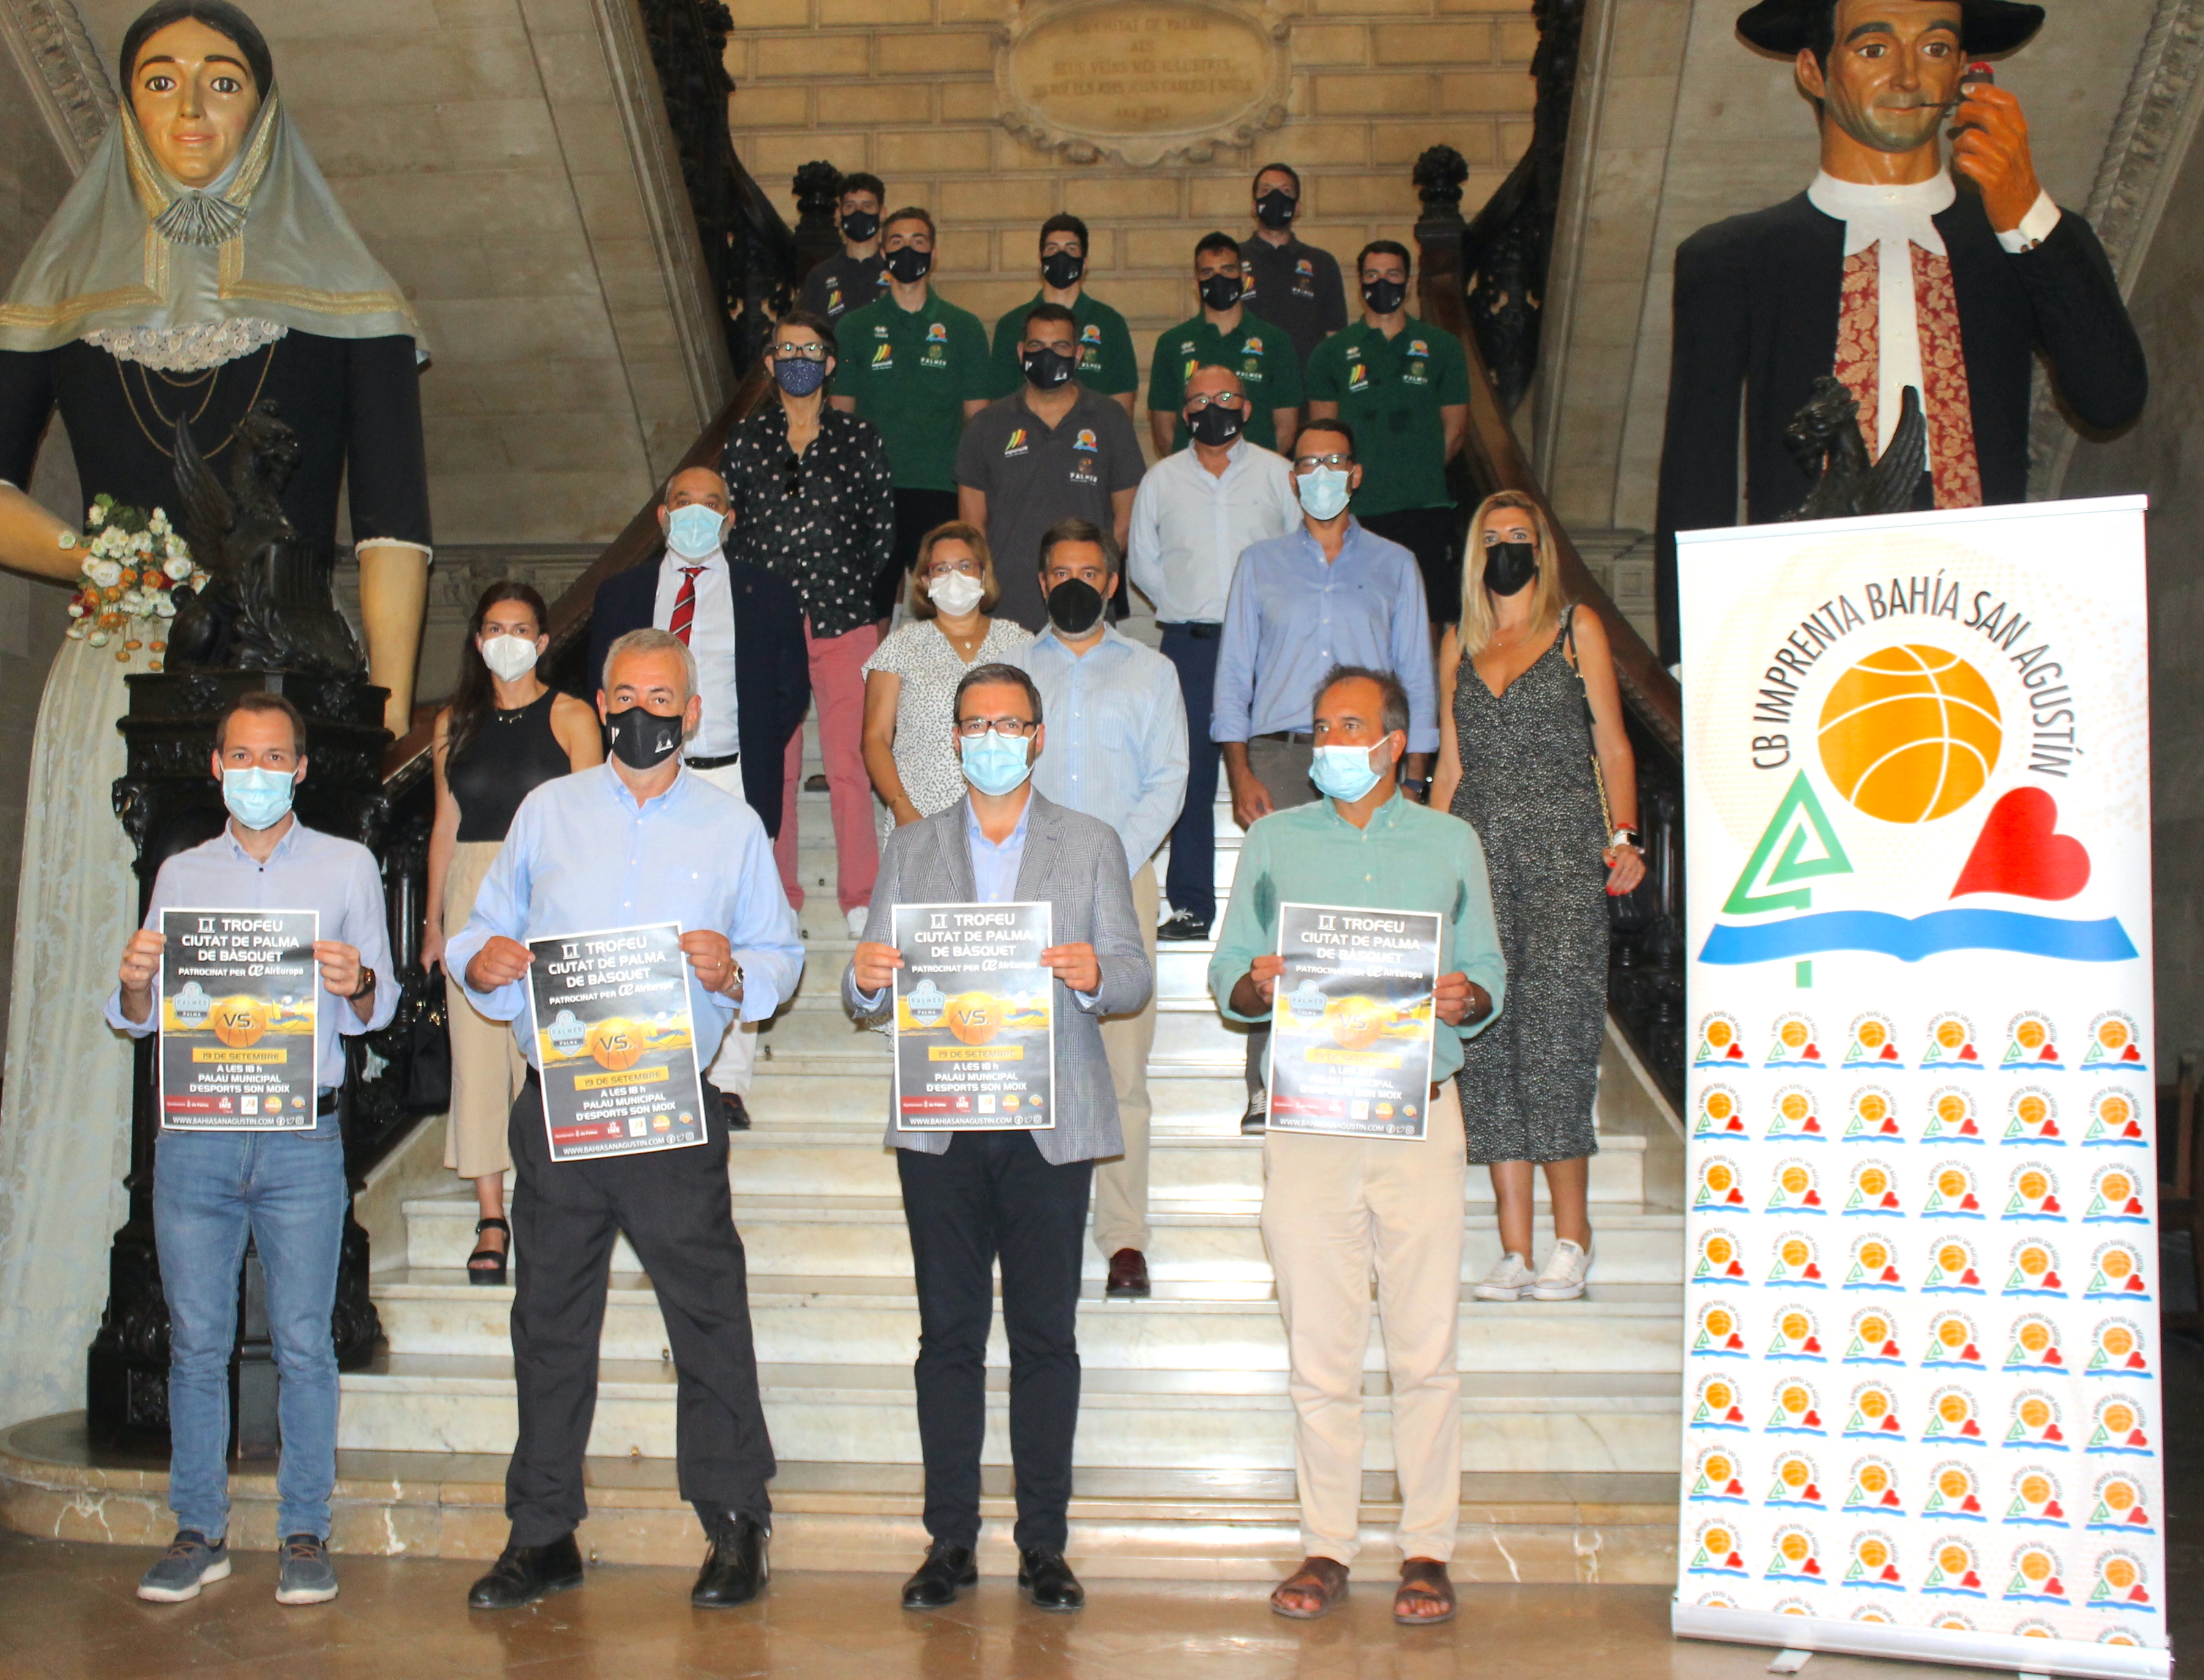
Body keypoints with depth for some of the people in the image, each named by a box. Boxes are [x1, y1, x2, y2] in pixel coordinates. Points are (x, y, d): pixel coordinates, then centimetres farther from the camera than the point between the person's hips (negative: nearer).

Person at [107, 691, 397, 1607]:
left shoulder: (347, 866, 10)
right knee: (195, 1340, 4)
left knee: (303, 1341, -2)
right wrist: (136, 981, -8)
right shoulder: (181, 874, 16)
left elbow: (379, 1008, 6)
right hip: (193, 1136, 2)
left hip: (301, 1138, -2)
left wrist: (357, 984, -17)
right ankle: (198, 1532, 14)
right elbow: (137, 1018, 14)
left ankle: (305, 1534, 6)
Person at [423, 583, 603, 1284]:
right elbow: (446, 825, 16)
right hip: (473, 890, 3)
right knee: (476, 1047, 0)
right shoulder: (455, 723, 13)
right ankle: (492, 1219, 4)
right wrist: (434, 921, 13)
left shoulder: (570, 718, 3)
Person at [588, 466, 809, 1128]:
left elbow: (793, 689, 9)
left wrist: (754, 760, 1)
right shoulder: (620, 594, 14)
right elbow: (602, 687, 14)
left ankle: (730, 1085, 2)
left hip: (733, 782, -1)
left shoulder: (767, 595, 10)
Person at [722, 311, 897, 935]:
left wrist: (866, 603, 5)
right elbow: (729, 529, 9)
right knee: (773, 766, 6)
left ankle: (860, 896, 8)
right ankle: (777, 897, 19)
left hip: (844, 625, -1)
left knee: (849, 765, -4)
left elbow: (882, 532, 7)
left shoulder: (859, 440, 4)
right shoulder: (746, 441, 6)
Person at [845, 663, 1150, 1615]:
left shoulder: (1092, 846, 11)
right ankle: (950, 1540, 12)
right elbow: (869, 998, 8)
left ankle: (1043, 1544, 10)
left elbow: (1134, 979, 3)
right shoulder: (911, 849, 14)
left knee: (1046, 1336, 2)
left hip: (1051, 1125, -1)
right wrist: (866, 980, -16)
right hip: (940, 1126, 1)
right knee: (948, 1333, 4)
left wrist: (1095, 975, -19)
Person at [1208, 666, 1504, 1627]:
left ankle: (1428, 1548, 10)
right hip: (1307, 1113, 1)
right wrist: (1259, 986, -11)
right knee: (1318, 1350, 2)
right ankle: (1327, 1547, 13)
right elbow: (1226, 975, 11)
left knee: (1426, 1347, 0)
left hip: (1421, 1113, 0)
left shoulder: (1451, 844, 12)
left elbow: (1489, 976, 12)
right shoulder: (1274, 842, 13)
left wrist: (1465, 998, -10)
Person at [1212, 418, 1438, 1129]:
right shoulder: (1261, 565, 17)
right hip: (1280, 756, 0)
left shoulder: (1394, 566, 16)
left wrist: (1412, 778, 3)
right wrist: (1241, 775, 0)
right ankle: (1268, 1090, -6)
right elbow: (1233, 678, 13)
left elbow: (1416, 680, 13)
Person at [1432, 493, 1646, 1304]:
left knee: (1553, 1032, -11)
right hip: (1479, 851, 3)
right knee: (1488, 1040, -2)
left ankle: (1571, 1238, 0)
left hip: (1563, 850, -3)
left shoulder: (1578, 628, 9)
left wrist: (1624, 835, -8)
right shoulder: (1459, 644, 17)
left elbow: (1613, 745, 5)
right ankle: (1514, 1251, 2)